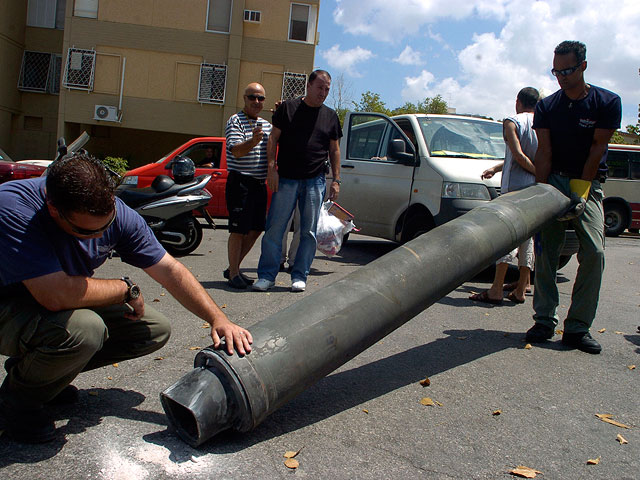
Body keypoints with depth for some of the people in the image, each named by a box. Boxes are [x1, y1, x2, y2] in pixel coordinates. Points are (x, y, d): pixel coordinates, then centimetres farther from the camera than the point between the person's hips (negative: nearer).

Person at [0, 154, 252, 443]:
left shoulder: (115, 212, -17)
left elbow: (170, 270, -11)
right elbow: (57, 294, -42)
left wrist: (218, 319, -18)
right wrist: (126, 289, -26)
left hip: (72, 301, 6)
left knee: (155, 330, -3)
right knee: (84, 330, -35)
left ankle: (41, 370, 10)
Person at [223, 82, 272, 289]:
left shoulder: (266, 125, 17)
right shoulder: (236, 120, -6)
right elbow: (235, 151, -18)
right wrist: (252, 142, -37)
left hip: (259, 184, 8)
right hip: (240, 183, -8)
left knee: (256, 229, 12)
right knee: (238, 230, -5)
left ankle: (234, 268, 25)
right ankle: (233, 274, 6)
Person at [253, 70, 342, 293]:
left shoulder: (330, 116, 13)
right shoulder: (288, 108, 6)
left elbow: (334, 150, 15)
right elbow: (273, 138, 5)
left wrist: (336, 180, 9)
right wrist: (271, 168, -6)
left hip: (315, 182, 2)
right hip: (286, 179, -2)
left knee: (309, 231, 3)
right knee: (274, 228, -3)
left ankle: (299, 276, 12)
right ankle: (267, 275, 5)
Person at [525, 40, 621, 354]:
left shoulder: (607, 103, -1)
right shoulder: (546, 107, 4)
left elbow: (597, 149, -6)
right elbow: (544, 152, -2)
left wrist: (580, 188, -14)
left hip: (587, 184, -1)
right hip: (553, 181, 2)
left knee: (593, 252, -13)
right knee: (545, 251, -6)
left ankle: (577, 327, -7)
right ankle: (544, 320, 3)